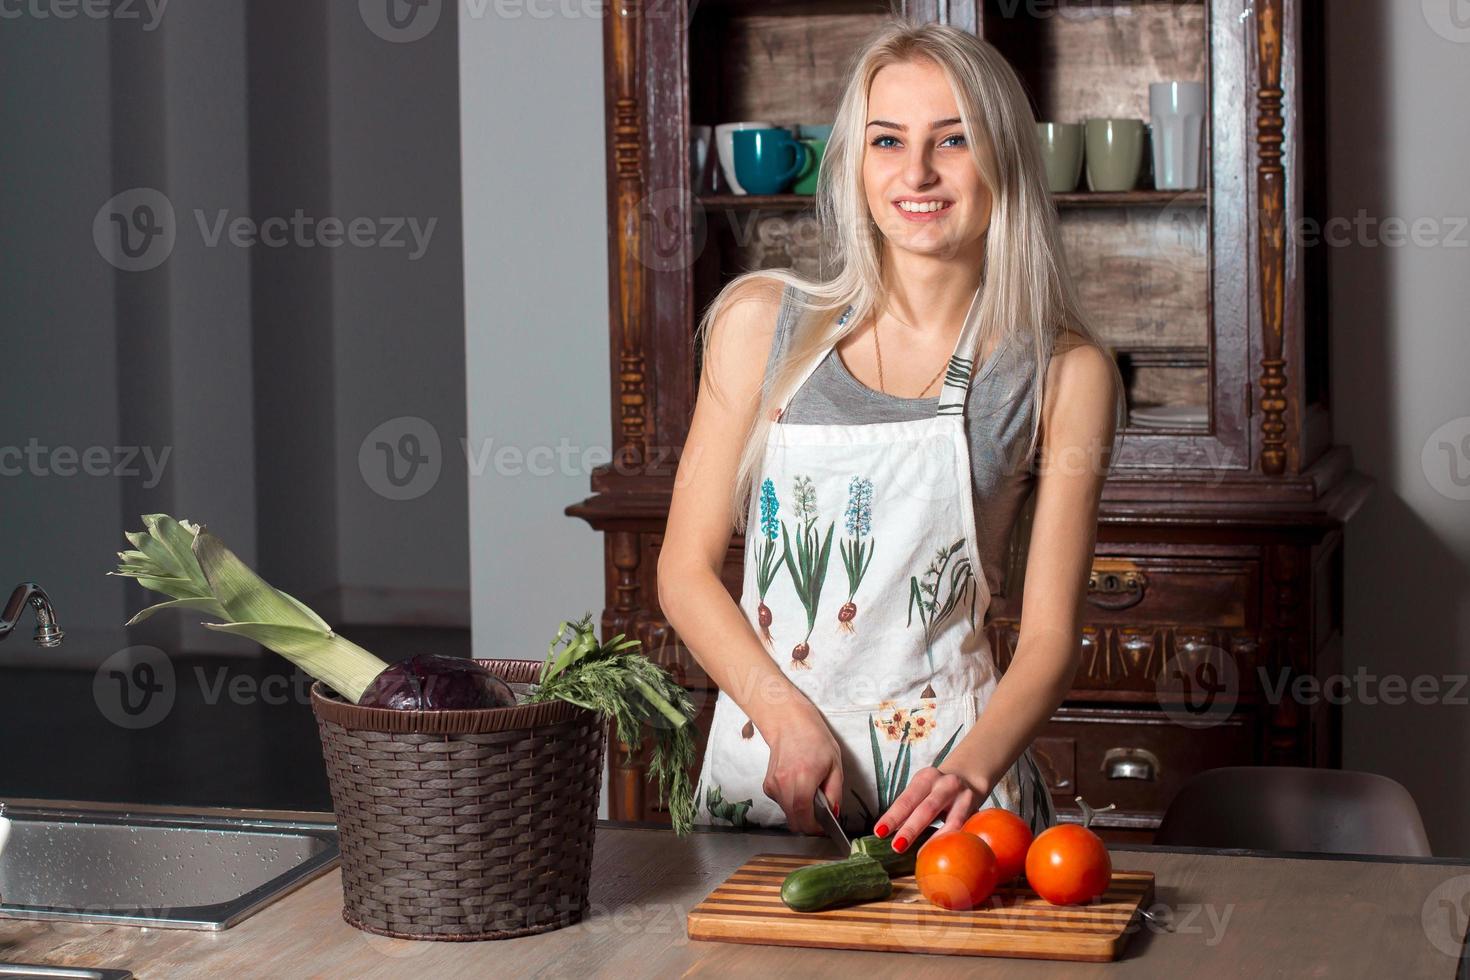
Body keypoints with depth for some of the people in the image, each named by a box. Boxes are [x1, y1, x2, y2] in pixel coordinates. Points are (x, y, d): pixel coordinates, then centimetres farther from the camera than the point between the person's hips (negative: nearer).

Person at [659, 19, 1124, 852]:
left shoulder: (1065, 375, 0)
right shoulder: (763, 322, 4)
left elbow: (1051, 635, -1)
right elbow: (686, 570, 5)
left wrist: (971, 770, -18)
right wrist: (789, 718, -9)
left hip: (948, 783, -1)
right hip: (760, 774, 1)